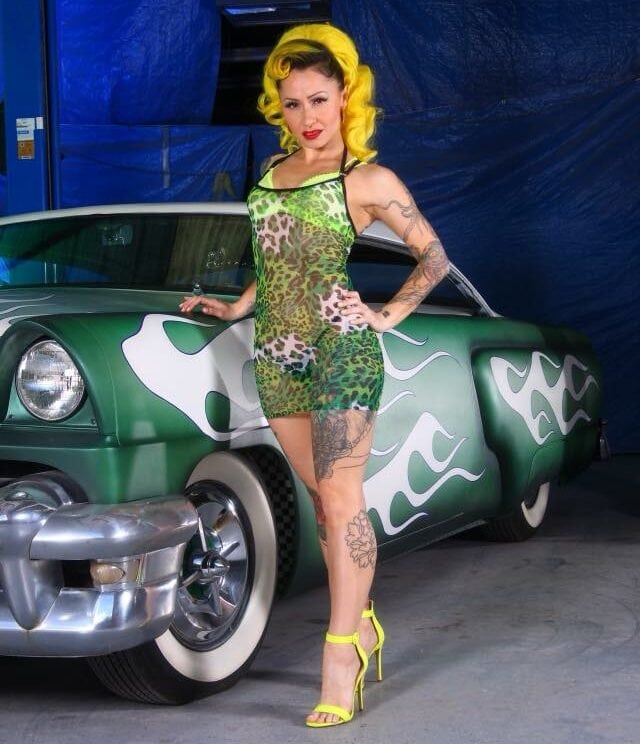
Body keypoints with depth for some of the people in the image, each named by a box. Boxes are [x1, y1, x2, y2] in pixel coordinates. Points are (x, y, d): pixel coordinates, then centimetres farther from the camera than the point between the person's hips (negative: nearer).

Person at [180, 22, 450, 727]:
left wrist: (387, 316, -3)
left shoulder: (367, 180, -1)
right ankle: (361, 624, 21)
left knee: (339, 497, -9)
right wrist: (237, 306, 19)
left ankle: (340, 655, -9)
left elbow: (433, 256, 3)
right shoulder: (274, 169, 17)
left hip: (339, 345, -6)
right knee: (324, 498, 10)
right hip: (276, 350, 6)